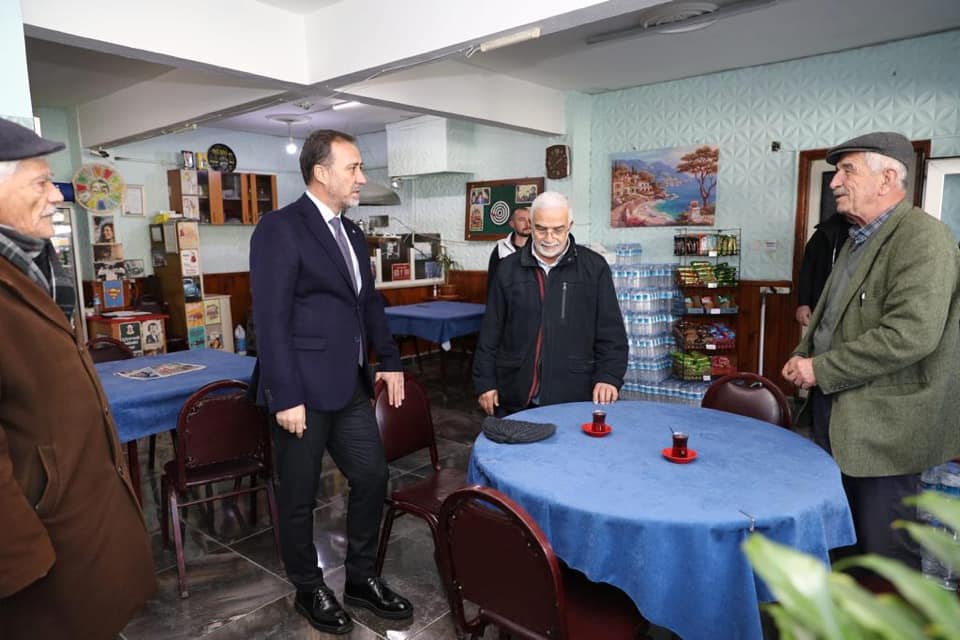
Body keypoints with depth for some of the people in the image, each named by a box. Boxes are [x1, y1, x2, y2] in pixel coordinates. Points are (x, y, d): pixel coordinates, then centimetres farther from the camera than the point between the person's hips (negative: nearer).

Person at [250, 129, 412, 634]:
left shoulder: (350, 232, 13)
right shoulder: (280, 228, -12)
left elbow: (369, 301, 20)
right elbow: (271, 319, -17)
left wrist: (390, 361, 13)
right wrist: (286, 397, -20)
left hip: (350, 386, 8)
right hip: (304, 390, -8)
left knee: (372, 476, 13)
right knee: (299, 496, 10)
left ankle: (362, 579, 32)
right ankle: (309, 590, 31)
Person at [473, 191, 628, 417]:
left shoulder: (594, 267, 1)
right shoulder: (508, 268, 5)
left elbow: (611, 331, 2)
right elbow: (490, 331, 7)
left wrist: (608, 377, -9)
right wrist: (485, 382, 4)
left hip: (573, 397, -1)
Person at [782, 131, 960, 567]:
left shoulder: (923, 238, -15)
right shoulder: (858, 238, 14)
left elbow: (911, 333, -26)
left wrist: (822, 369, -19)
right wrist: (804, 355, 4)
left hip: (884, 428, -8)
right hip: (838, 418, 9)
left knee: (883, 547, 4)